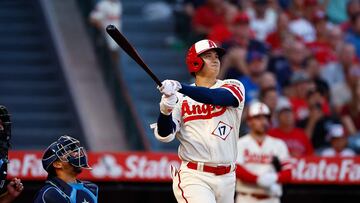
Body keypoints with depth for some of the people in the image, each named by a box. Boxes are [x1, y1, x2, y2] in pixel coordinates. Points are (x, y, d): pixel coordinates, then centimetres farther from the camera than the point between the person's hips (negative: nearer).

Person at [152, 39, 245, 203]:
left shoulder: (233, 87, 4)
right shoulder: (179, 98, 5)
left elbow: (215, 97, -19)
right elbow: (164, 135, -6)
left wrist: (179, 87, -32)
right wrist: (166, 109, -27)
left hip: (227, 179, 3)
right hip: (194, 177, -3)